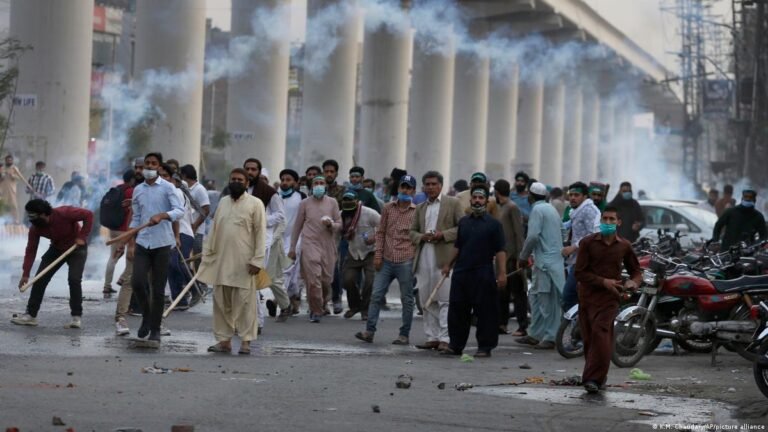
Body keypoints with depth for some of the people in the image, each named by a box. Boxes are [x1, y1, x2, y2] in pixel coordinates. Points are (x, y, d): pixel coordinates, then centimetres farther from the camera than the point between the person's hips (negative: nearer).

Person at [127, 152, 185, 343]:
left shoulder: (167, 187, -2)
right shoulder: (138, 190, 10)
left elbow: (180, 210, -13)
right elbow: (135, 218, 15)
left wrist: (161, 216, -29)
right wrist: (131, 243, 9)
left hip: (162, 243, -3)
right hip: (142, 243, 3)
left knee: (158, 288, 1)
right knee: (137, 281, -12)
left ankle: (155, 329, 11)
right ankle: (146, 315, 15)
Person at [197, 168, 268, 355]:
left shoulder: (255, 203, -1)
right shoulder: (223, 202, 15)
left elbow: (261, 233, -6)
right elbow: (214, 230, 17)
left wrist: (257, 260, -13)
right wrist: (207, 254, 12)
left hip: (244, 262, -5)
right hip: (221, 261, 5)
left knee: (245, 302, -3)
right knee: (221, 302, 7)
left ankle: (246, 341, 1)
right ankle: (224, 340, 13)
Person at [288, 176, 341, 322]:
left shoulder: (332, 202, 9)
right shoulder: (305, 203, 7)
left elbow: (339, 225, 10)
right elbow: (297, 226, 12)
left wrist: (331, 224, -14)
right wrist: (292, 247, 11)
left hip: (328, 245, 2)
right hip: (310, 244, -2)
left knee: (326, 279, 4)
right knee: (313, 278, -13)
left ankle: (322, 305, 30)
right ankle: (316, 310, -3)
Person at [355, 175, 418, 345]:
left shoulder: (417, 211, 0)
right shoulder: (388, 208, 9)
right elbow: (381, 232, 12)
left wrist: (416, 257, -5)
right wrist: (378, 253, 3)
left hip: (406, 261, -3)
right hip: (386, 260, 3)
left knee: (407, 299, 4)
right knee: (376, 295, 0)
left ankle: (404, 335, 10)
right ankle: (369, 331, 3)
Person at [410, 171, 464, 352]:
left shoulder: (453, 203, 5)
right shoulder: (420, 208, 20)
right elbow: (412, 232, 20)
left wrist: (443, 235, -13)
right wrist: (422, 237, -2)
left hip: (444, 259, -6)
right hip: (424, 259, 6)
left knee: (445, 300, -9)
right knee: (427, 301, 6)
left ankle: (445, 338, -10)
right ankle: (432, 337, 11)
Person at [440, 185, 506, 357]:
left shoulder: (493, 224, -1)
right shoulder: (463, 222, 14)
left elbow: (500, 251, -6)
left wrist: (502, 273, -14)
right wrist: (449, 264, 16)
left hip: (483, 275, -5)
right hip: (461, 272, 5)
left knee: (485, 311, -2)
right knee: (456, 310, 6)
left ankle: (485, 347, 4)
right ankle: (456, 345, 14)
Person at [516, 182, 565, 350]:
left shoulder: (537, 210, -10)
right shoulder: (550, 209, 19)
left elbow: (533, 235, -19)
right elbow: (561, 230, 21)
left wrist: (523, 256, -6)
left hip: (546, 261, -10)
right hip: (554, 259, 10)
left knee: (548, 300, -7)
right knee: (535, 295, 16)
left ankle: (550, 338, -5)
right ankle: (535, 334, 20)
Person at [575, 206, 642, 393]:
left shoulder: (624, 246, 6)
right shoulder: (587, 243, 0)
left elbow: (635, 270, 18)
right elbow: (580, 273, -4)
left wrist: (633, 282, -5)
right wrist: (603, 281, -15)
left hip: (610, 297, -1)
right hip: (588, 296, 1)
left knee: (601, 335, -17)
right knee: (588, 339, 4)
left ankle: (594, 378, -17)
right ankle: (598, 375, 22)